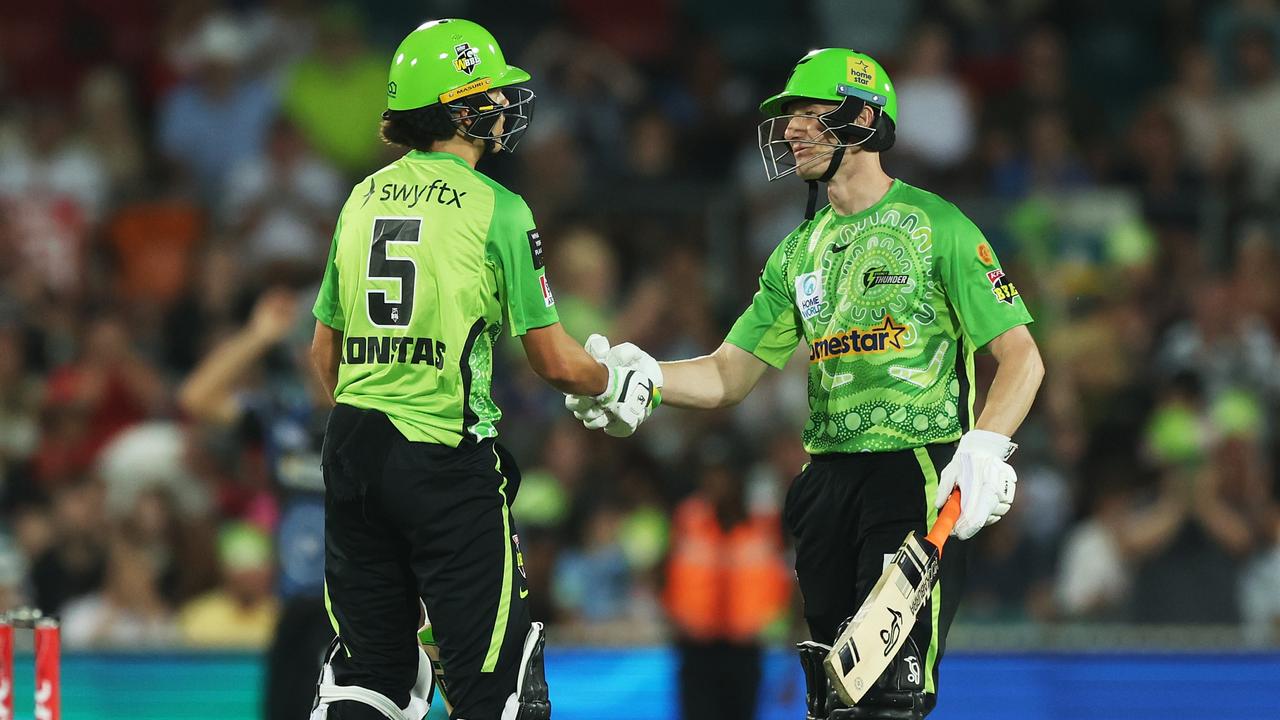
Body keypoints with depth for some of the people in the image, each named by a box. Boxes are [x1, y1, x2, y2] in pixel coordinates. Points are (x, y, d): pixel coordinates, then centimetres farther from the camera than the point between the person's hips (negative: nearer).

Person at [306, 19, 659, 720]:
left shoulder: (362, 200, 10)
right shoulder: (497, 210, -7)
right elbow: (556, 363, -5)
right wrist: (619, 385, 15)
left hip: (353, 450, 6)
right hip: (446, 456, -6)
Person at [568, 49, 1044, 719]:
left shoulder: (935, 226, -3)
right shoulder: (800, 252, 17)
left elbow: (1020, 355, -6)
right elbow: (729, 375, 15)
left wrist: (983, 449, -21)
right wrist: (639, 377, -3)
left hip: (917, 469, -7)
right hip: (829, 480, 7)